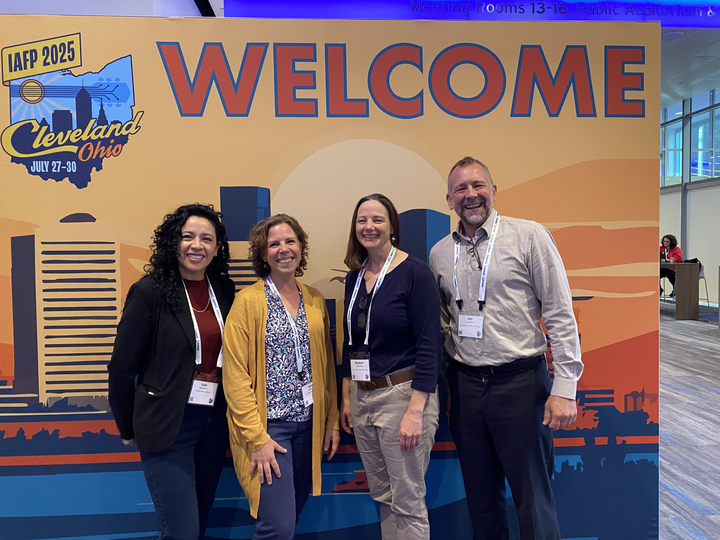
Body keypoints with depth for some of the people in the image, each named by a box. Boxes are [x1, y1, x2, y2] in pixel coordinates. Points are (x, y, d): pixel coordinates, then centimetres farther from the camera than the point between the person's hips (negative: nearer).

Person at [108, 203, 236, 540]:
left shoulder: (224, 290, 3)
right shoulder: (150, 291, -11)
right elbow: (122, 367, -6)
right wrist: (128, 428, 1)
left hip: (215, 422, 5)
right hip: (167, 425, -5)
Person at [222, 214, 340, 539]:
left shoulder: (315, 300, 7)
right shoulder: (249, 301, -8)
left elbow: (326, 366, 11)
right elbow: (236, 375, -11)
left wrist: (332, 421, 8)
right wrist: (257, 438, -13)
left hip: (308, 424, 5)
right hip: (268, 424, -5)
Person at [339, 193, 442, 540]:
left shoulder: (414, 273, -11)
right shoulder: (355, 277, 8)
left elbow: (429, 345, -15)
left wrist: (415, 410, -19)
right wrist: (346, 397, 14)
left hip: (404, 394, -6)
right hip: (363, 397, 6)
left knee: (407, 502, 3)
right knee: (382, 496, 18)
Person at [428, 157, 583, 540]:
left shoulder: (529, 236, -6)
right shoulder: (439, 253, 7)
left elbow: (560, 315, -8)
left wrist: (564, 388, -11)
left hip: (520, 382, -4)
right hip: (464, 384, 4)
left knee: (533, 497, 6)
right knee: (480, 495, 17)